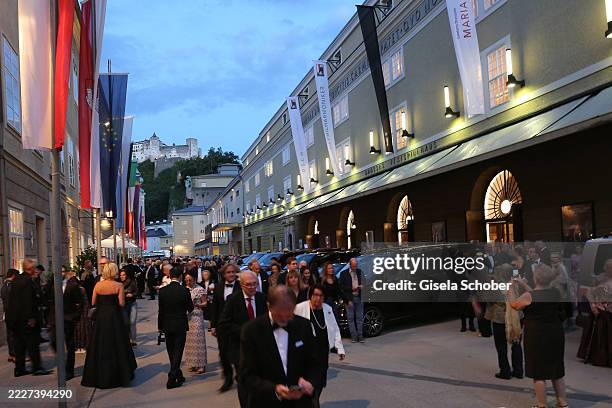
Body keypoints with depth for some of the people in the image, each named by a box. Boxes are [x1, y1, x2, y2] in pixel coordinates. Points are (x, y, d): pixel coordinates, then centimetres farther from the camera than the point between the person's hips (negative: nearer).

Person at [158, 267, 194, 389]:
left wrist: (160, 325, 10)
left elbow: (160, 310, 0)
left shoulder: (162, 290, -5)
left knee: (171, 352, 17)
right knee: (178, 351, 2)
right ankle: (172, 379, -4)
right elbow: (190, 308, -5)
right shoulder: (184, 290, -14)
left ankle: (178, 375, 31)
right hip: (180, 326, -4)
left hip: (167, 326, 4)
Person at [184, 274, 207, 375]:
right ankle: (192, 363, 14)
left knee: (197, 339, -6)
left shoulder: (200, 289, -5)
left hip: (197, 316, -5)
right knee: (189, 339, 5)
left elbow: (205, 303, -3)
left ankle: (201, 364, -1)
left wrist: (197, 305, -21)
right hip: (187, 316, 5)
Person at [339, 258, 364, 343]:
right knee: (351, 318, 0)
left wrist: (361, 287, -3)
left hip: (359, 297, 3)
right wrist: (351, 288, -13)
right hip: (350, 298, -3)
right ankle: (354, 336, 5)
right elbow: (341, 286, -4)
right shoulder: (344, 273, 0)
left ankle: (360, 336, 10)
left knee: (360, 318, 5)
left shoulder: (359, 272, 11)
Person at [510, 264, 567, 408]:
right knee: (556, 372, 19)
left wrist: (512, 289, 17)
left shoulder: (528, 296, -17)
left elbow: (514, 304, 1)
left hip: (537, 338, -6)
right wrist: (524, 286, 23)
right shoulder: (556, 293, -2)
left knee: (539, 374, 6)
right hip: (556, 335, 6)